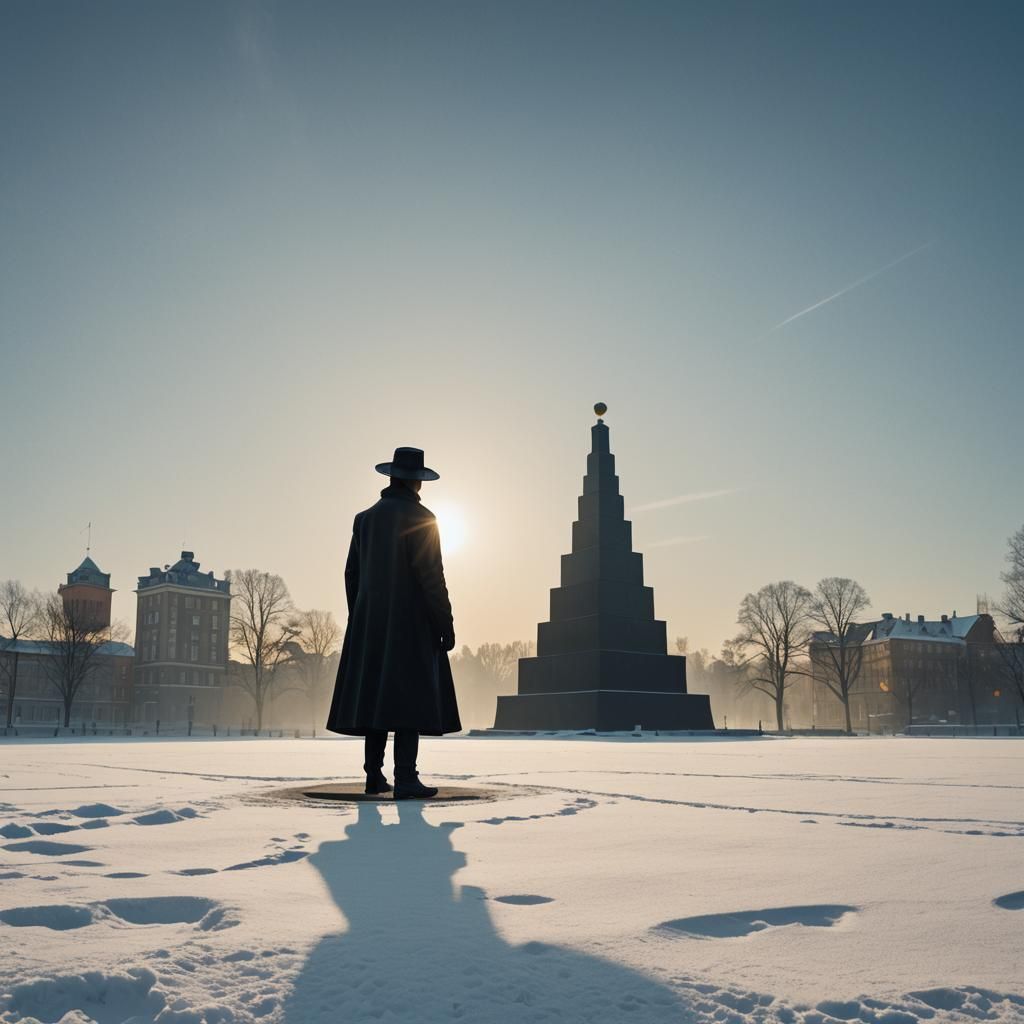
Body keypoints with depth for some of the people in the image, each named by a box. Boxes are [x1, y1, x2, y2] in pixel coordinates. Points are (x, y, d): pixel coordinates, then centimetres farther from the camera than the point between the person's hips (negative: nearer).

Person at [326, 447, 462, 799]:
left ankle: (374, 775, 13)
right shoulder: (421, 518, -8)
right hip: (411, 622, -6)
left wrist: (359, 621, 18)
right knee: (409, 696, -6)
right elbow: (431, 576, -14)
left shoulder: (365, 519, 11)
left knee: (375, 694, 10)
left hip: (372, 622, 6)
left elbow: (352, 575, 11)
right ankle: (405, 778, -11)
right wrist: (446, 624, -10)